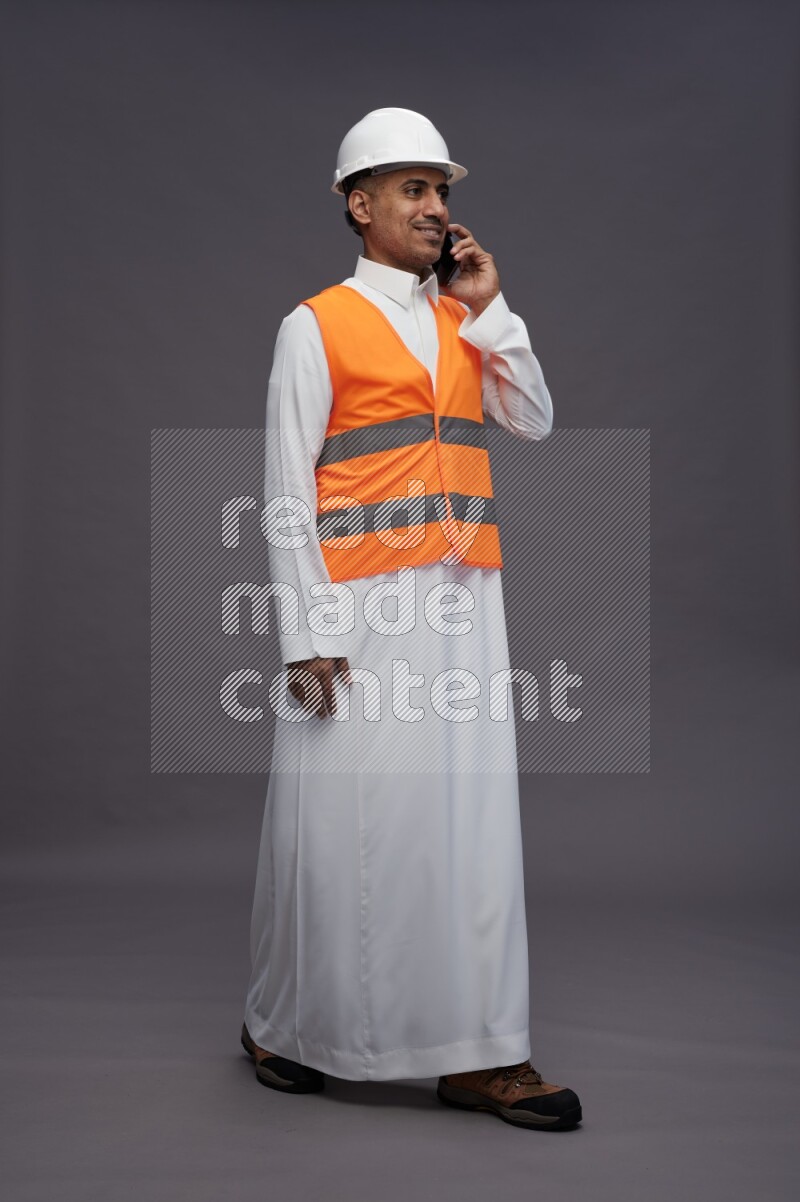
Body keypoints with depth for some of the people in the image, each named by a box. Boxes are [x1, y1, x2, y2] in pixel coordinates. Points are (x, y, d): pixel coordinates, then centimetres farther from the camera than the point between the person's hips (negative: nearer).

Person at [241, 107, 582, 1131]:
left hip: (463, 598, 5)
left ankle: (479, 1053, 10)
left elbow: (535, 423, 8)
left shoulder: (466, 322, 19)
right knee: (345, 814, 1)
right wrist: (305, 635, -11)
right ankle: (282, 1026, 22)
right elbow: (286, 486, -4)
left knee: (473, 810, 3)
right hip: (360, 603, -5)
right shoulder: (317, 325, 1)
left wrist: (489, 307, 4)